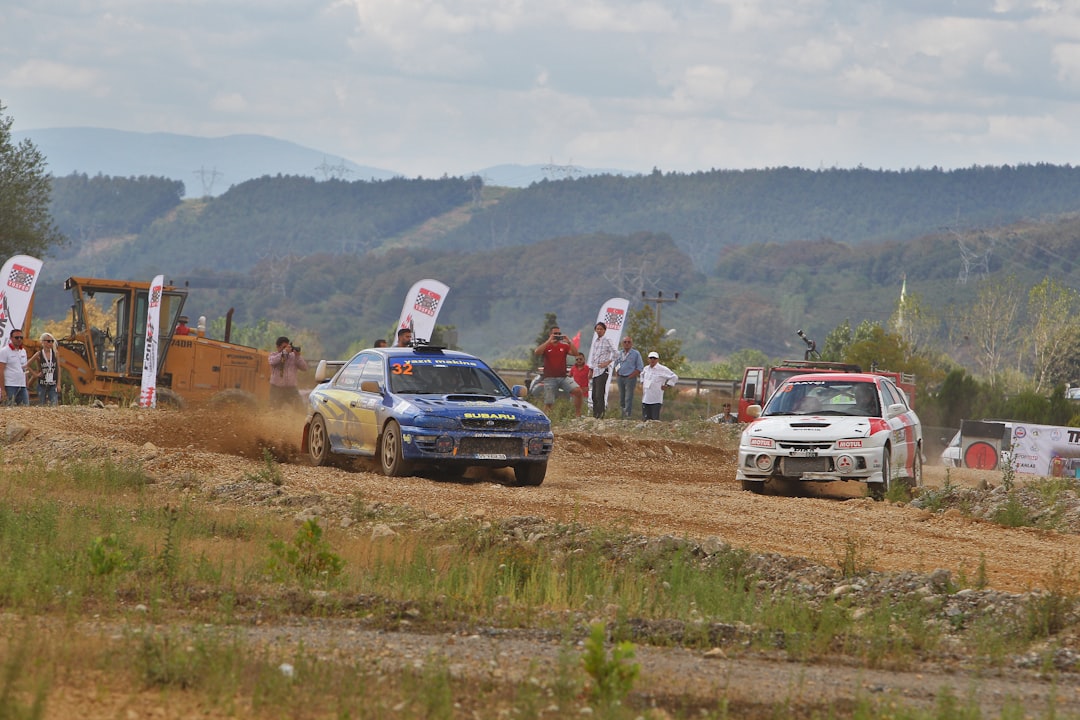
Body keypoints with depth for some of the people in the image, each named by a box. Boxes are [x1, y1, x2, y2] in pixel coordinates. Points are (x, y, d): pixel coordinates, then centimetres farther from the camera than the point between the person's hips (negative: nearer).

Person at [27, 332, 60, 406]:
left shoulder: (55, 353, 1)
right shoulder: (39, 355, -3)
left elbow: (58, 368, 7)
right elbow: (27, 365, 8)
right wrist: (35, 374, 1)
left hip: (53, 384, 1)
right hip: (42, 384, -1)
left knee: (54, 405, -10)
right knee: (42, 406, 4)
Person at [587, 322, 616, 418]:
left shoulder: (607, 340, -3)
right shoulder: (594, 342, 18)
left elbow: (614, 353, -9)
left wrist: (607, 362, -12)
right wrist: (591, 369, 18)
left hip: (602, 370, -8)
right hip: (595, 371, 8)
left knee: (600, 395, -13)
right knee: (594, 395, 8)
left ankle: (600, 415, -14)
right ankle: (595, 415, 12)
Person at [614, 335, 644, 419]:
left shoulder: (636, 354, -3)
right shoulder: (619, 353, 12)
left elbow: (640, 367, -4)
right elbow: (616, 364, 23)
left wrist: (631, 376, -12)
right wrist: (616, 374, 8)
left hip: (630, 378, -5)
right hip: (620, 377, 5)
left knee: (628, 398, -10)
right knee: (621, 398, 10)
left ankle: (627, 414, -13)